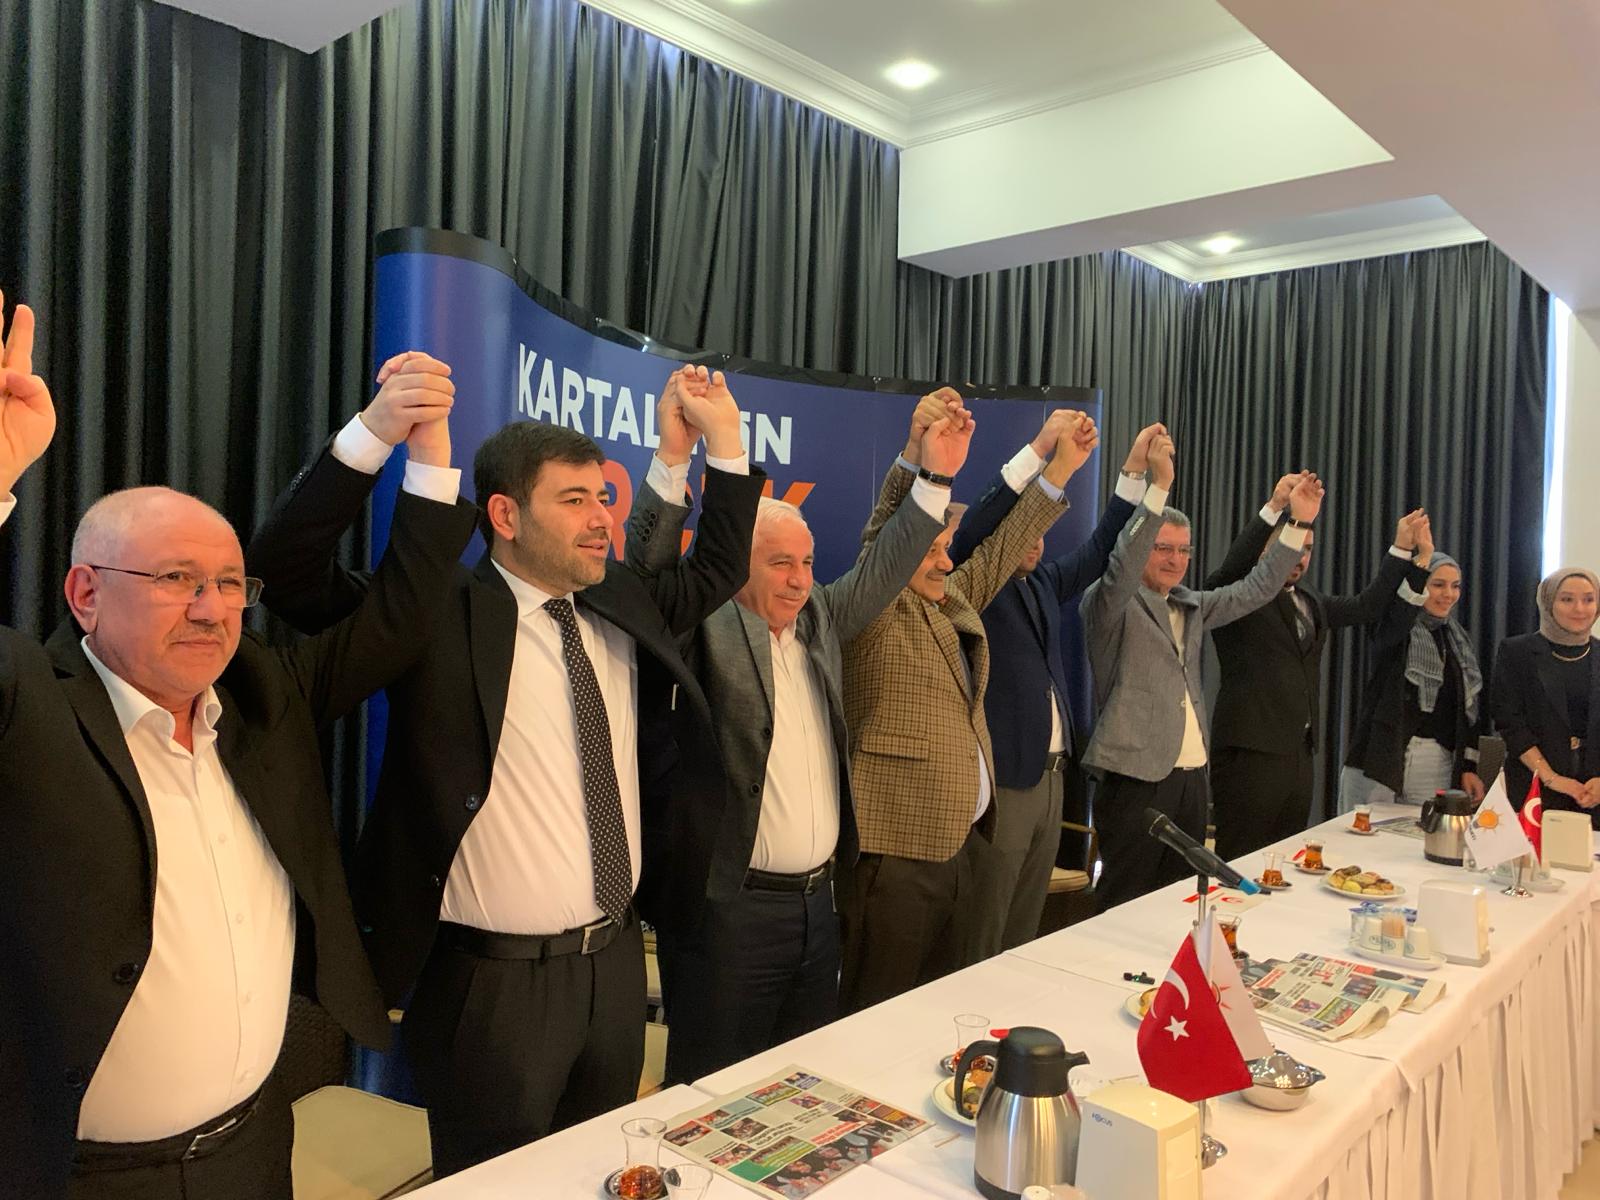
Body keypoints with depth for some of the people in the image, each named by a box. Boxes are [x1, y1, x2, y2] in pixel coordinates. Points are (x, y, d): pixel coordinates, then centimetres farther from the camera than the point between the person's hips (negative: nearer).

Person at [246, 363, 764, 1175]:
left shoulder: (622, 606, 4)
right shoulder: (439, 618, -13)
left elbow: (719, 569, 17)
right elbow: (286, 567, -20)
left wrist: (722, 442, 6)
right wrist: (377, 433, -32)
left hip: (617, 961, 6)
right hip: (494, 983, -6)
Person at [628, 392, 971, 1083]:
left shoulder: (818, 618, 11)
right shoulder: (702, 627, -8)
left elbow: (880, 571, 15)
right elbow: (649, 566, -21)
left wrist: (937, 478, 9)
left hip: (817, 900, 7)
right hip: (727, 906, -6)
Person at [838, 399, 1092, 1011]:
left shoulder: (955, 599, 13)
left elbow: (1000, 548, 17)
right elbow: (880, 541, -24)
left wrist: (1063, 465, 13)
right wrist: (916, 451, -36)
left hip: (962, 844, 8)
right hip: (896, 852, -8)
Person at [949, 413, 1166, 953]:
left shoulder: (1044, 583, 14)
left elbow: (1100, 549, 11)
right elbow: (975, 525, -22)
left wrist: (1134, 468, 1)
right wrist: (1039, 448, -29)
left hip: (1052, 777, 7)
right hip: (1001, 781, -7)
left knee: (1024, 936, 16)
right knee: (978, 944, 1)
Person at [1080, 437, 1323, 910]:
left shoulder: (1192, 607, 17)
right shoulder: (1109, 605, -5)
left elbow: (1254, 590, 14)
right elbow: (1121, 568, -24)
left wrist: (1298, 523, 5)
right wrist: (1159, 486, -32)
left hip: (1192, 779, 7)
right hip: (1137, 781, -7)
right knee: (1124, 907, -3)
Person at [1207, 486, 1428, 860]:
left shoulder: (1312, 602, 20)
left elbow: (1367, 606, 17)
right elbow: (1235, 561, -22)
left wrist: (1401, 549, 8)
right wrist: (1274, 506, -34)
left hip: (1300, 752, 7)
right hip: (1251, 750, -7)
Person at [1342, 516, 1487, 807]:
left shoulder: (1459, 640, 15)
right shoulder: (1391, 627, -1)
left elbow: (1470, 707, 15)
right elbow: (1397, 617, -27)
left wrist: (1470, 766, 9)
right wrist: (1423, 556, -31)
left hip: (1437, 761, 5)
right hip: (1380, 756, -4)